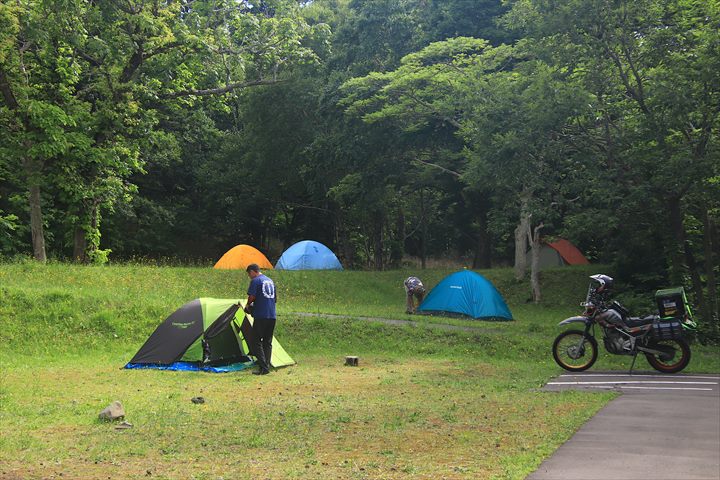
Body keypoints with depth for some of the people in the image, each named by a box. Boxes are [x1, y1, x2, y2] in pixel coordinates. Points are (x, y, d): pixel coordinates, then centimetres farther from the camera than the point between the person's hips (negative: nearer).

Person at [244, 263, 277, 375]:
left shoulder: (255, 281, -5)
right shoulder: (270, 281, 18)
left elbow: (252, 297, -13)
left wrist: (248, 305, 5)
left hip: (260, 316, -7)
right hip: (272, 316, 7)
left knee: (257, 342, -2)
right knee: (268, 342, 11)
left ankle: (263, 368, -9)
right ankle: (267, 366, 9)